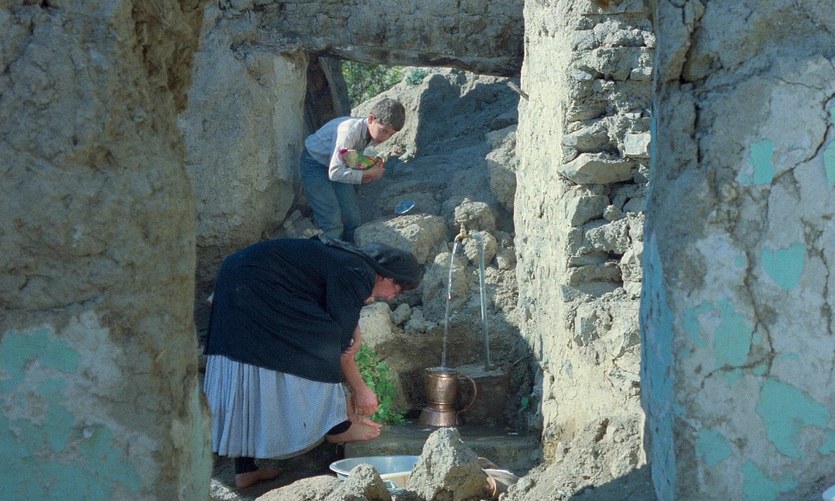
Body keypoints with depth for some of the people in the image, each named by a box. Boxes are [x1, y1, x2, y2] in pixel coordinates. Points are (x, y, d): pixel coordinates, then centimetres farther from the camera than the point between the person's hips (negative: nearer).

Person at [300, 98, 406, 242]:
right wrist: (368, 174, -28)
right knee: (333, 226, -16)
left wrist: (376, 168, -17)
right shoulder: (350, 130, -35)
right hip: (315, 164, -7)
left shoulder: (375, 133, -11)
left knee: (353, 221, 0)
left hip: (339, 164, 7)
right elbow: (335, 172, -36)